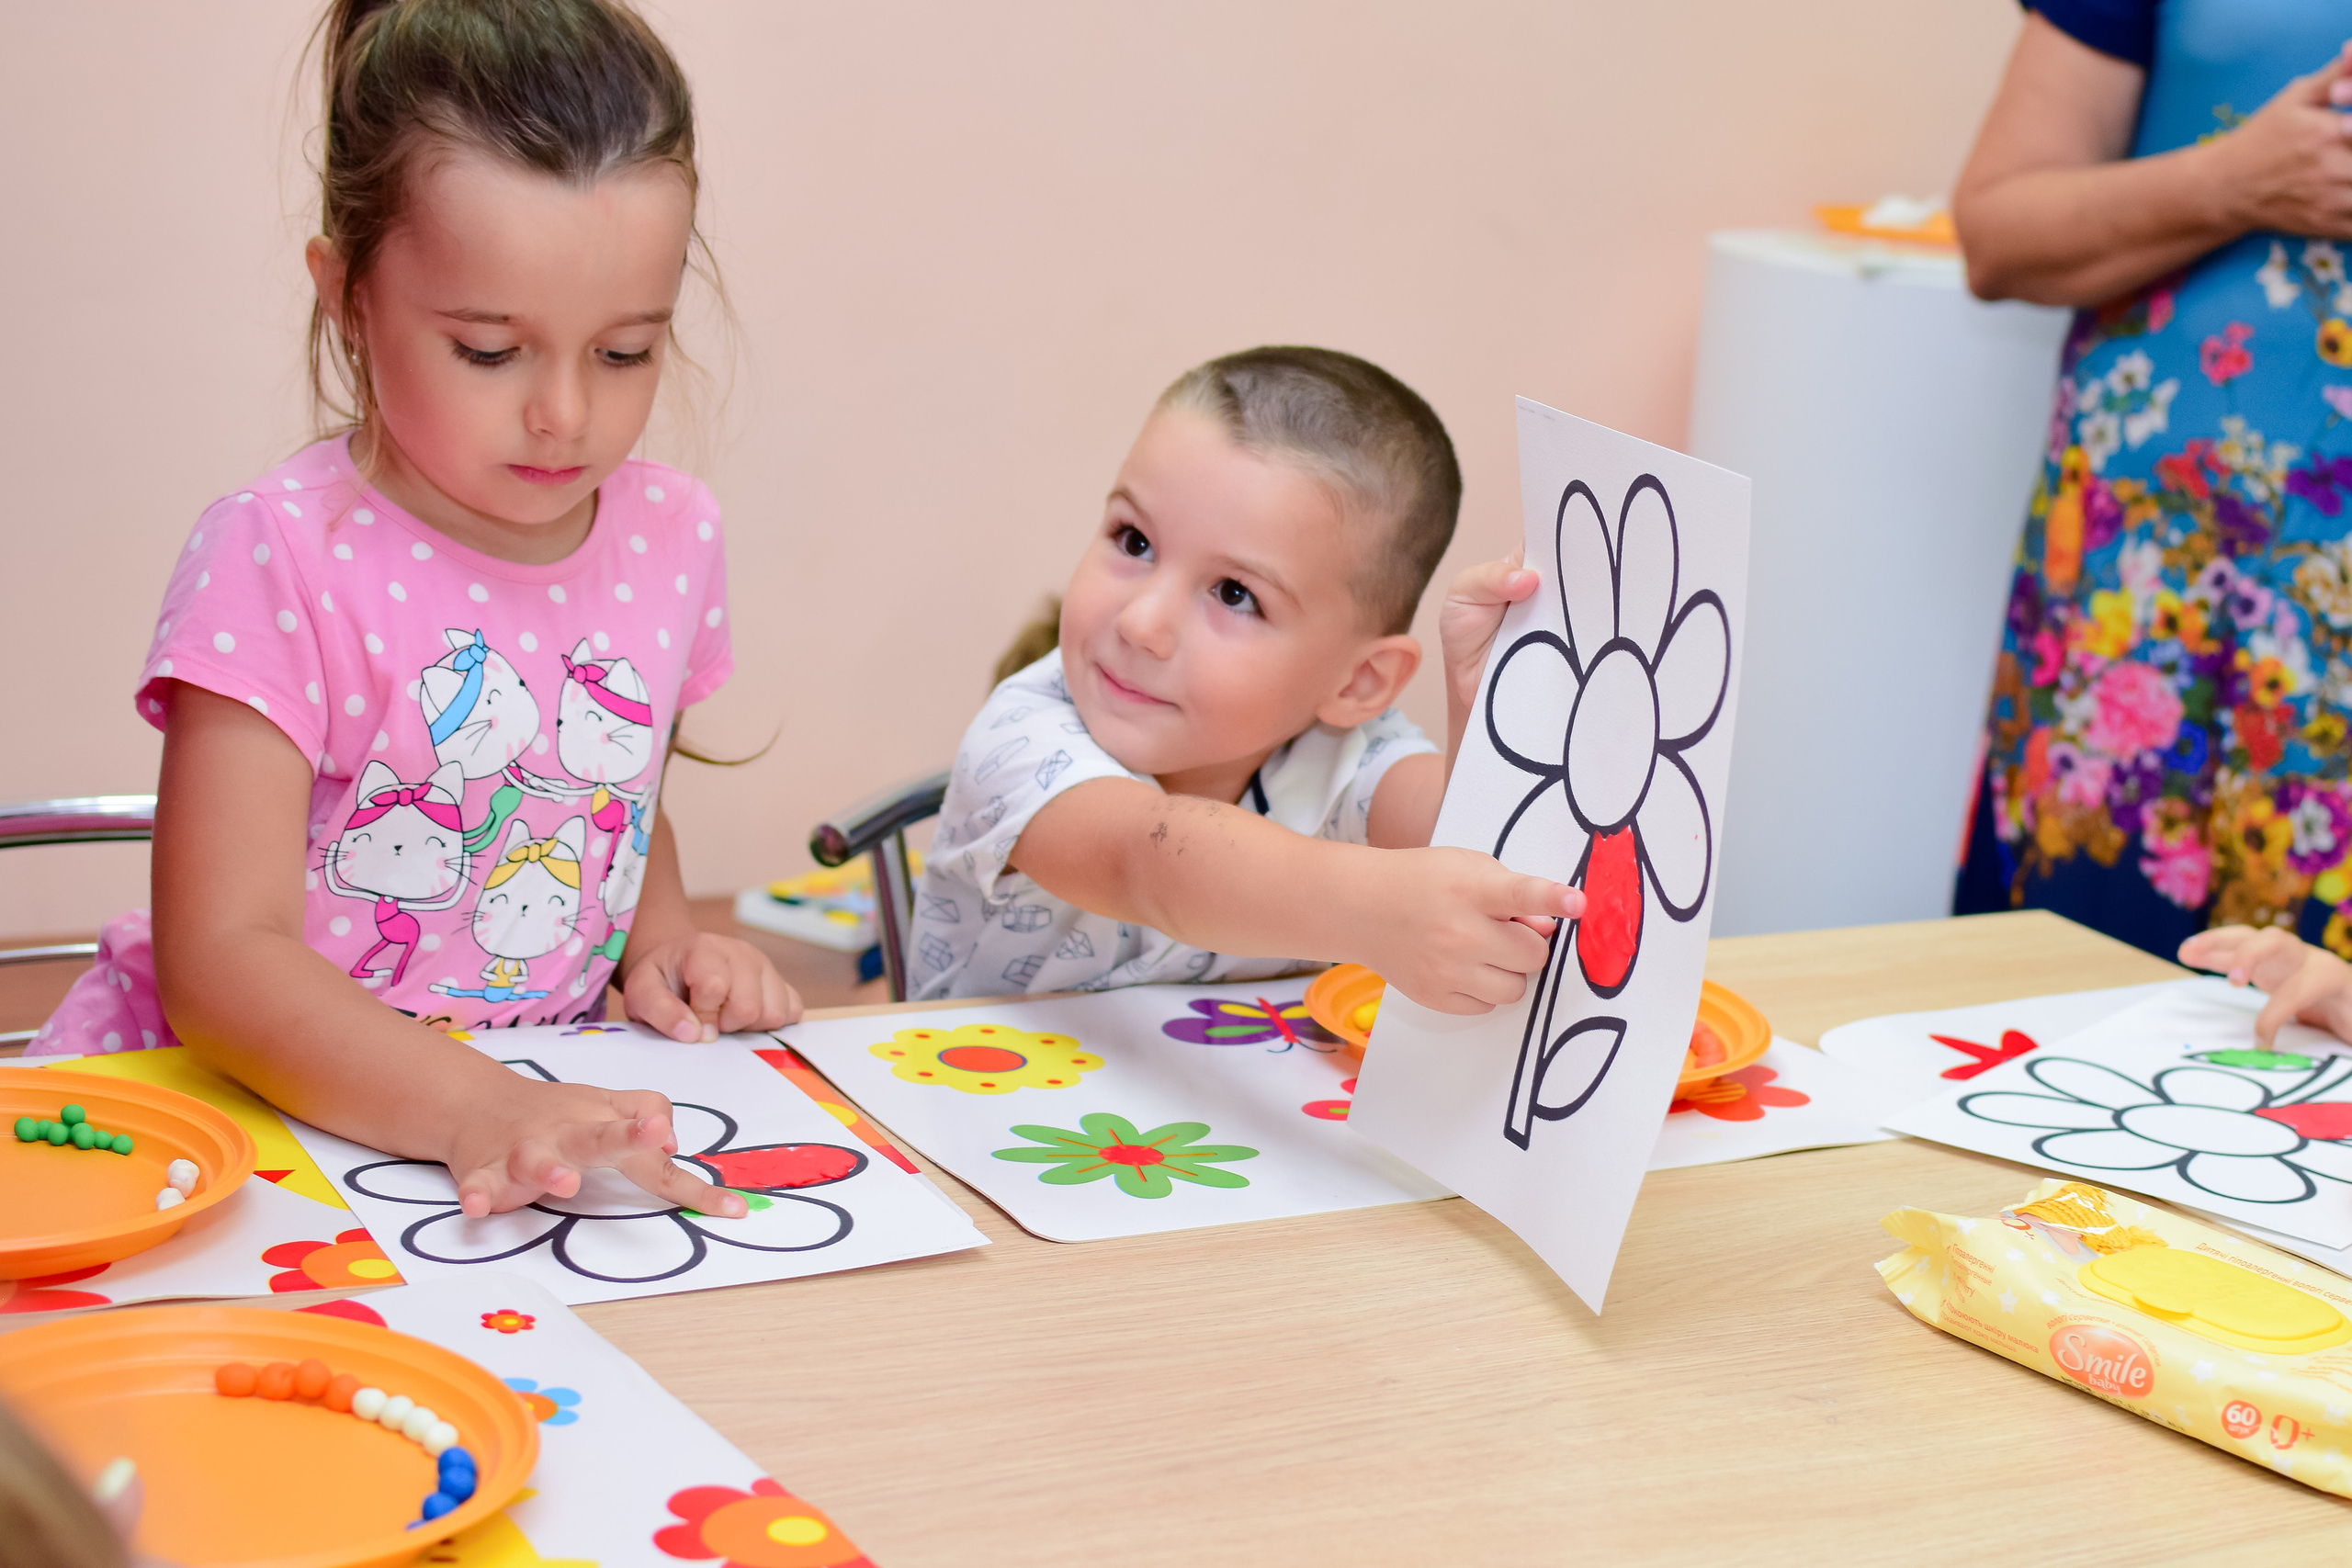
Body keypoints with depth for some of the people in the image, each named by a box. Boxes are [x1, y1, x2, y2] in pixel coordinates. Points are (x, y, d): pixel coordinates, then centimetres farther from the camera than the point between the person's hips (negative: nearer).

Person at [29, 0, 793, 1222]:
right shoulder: (279, 558, -15)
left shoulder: (670, 537, 3)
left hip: (552, 1113, 4)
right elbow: (219, 960, -22)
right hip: (264, 1110, -4)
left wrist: (661, 941, 2)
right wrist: (473, 1110, -37)